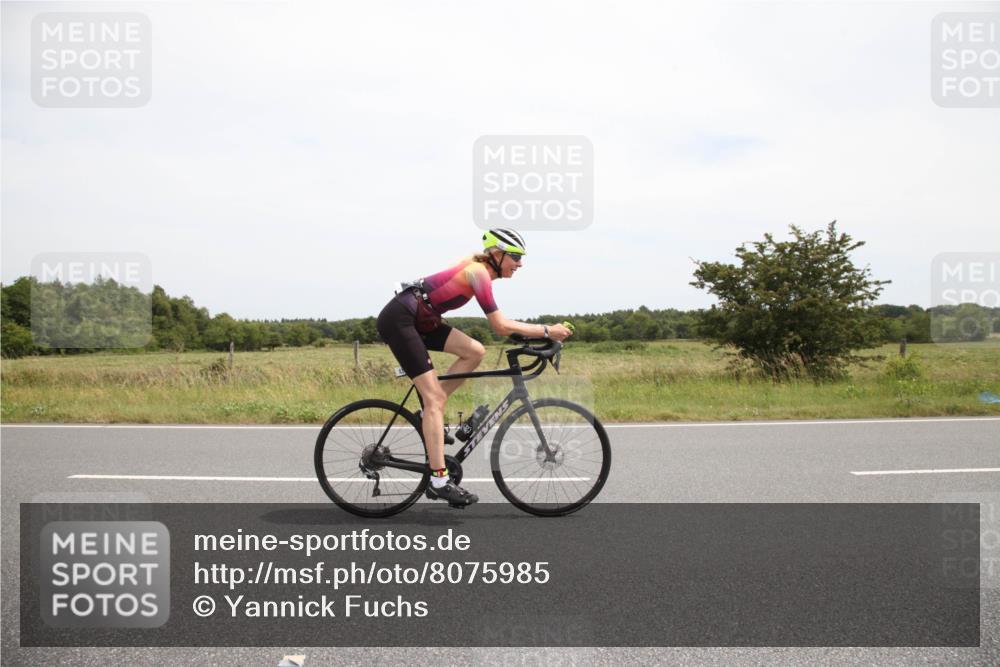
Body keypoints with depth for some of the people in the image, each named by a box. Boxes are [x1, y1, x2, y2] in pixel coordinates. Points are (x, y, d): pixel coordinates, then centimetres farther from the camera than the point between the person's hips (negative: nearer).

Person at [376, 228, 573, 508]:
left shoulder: (477, 266, 11)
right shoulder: (479, 273, -16)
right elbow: (500, 327, -20)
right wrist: (547, 331, -14)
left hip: (419, 319, 9)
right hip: (398, 319, -9)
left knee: (475, 352, 0)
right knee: (435, 397, -11)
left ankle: (430, 414, 7)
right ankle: (439, 481, -10)